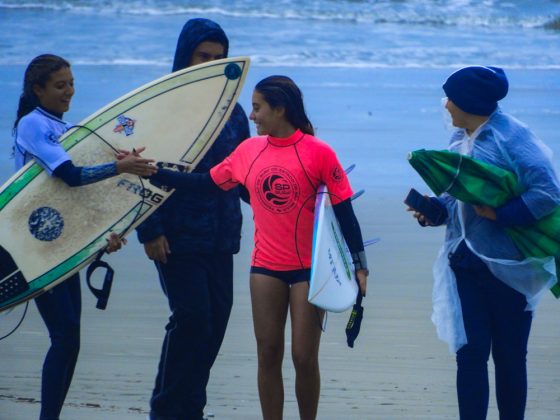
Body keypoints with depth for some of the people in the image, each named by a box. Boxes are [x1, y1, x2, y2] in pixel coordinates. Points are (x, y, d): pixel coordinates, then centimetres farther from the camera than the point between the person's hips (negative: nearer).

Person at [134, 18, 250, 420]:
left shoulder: (231, 111, 11)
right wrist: (150, 232, -13)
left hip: (221, 238, 6)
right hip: (177, 237, -5)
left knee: (216, 320, 5)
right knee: (192, 318, -11)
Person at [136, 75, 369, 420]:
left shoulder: (317, 152, -10)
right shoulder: (249, 150, 3)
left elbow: (344, 210, -7)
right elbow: (205, 183, 10)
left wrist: (359, 264, -8)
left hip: (309, 268, -4)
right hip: (266, 266, 4)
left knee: (305, 356, 0)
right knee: (268, 354, 6)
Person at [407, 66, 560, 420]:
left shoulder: (513, 138, -14)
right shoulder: (460, 140, 9)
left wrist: (498, 214, -23)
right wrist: (433, 208, -1)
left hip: (508, 267, -6)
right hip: (467, 263, 6)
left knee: (509, 355, 4)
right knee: (469, 353, 2)